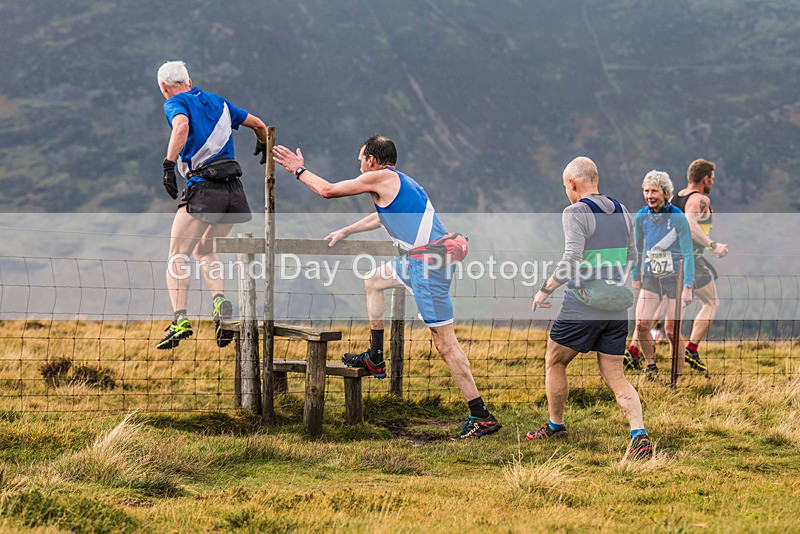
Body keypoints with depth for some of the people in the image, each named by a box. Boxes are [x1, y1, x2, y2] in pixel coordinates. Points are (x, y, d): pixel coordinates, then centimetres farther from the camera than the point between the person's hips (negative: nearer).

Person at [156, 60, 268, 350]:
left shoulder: (175, 103, 2)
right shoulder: (218, 102, 20)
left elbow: (182, 125, -21)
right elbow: (259, 125, 27)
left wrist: (169, 164, -24)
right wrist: (263, 147, 48)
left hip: (203, 186, -6)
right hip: (233, 189, 6)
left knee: (177, 255, -1)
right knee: (204, 251, 22)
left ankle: (180, 319, -17)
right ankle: (221, 302, 1)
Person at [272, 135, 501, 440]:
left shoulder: (381, 177, -7)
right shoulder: (398, 181, 20)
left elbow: (328, 190, -1)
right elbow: (381, 217, 40)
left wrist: (299, 170, 16)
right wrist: (345, 232, 52)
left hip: (429, 263, -10)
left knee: (445, 343, -10)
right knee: (373, 281, 29)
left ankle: (482, 417, -11)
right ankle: (375, 360, 34)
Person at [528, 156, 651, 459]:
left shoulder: (575, 213, -11)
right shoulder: (621, 212, 11)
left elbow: (571, 260, -22)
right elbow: (630, 257, 22)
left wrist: (545, 289, -11)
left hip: (581, 308, -6)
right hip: (617, 306, 6)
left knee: (555, 363, 17)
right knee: (615, 377, 6)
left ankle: (555, 426, 27)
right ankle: (639, 435, -13)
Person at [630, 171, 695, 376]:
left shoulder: (678, 218, -11)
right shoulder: (641, 217, 1)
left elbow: (687, 253, -9)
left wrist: (688, 286, -13)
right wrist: (635, 277, 15)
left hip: (674, 278, -4)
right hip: (650, 279, 4)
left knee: (671, 330, -3)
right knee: (641, 324, -8)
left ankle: (678, 374, 11)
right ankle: (651, 365, 11)